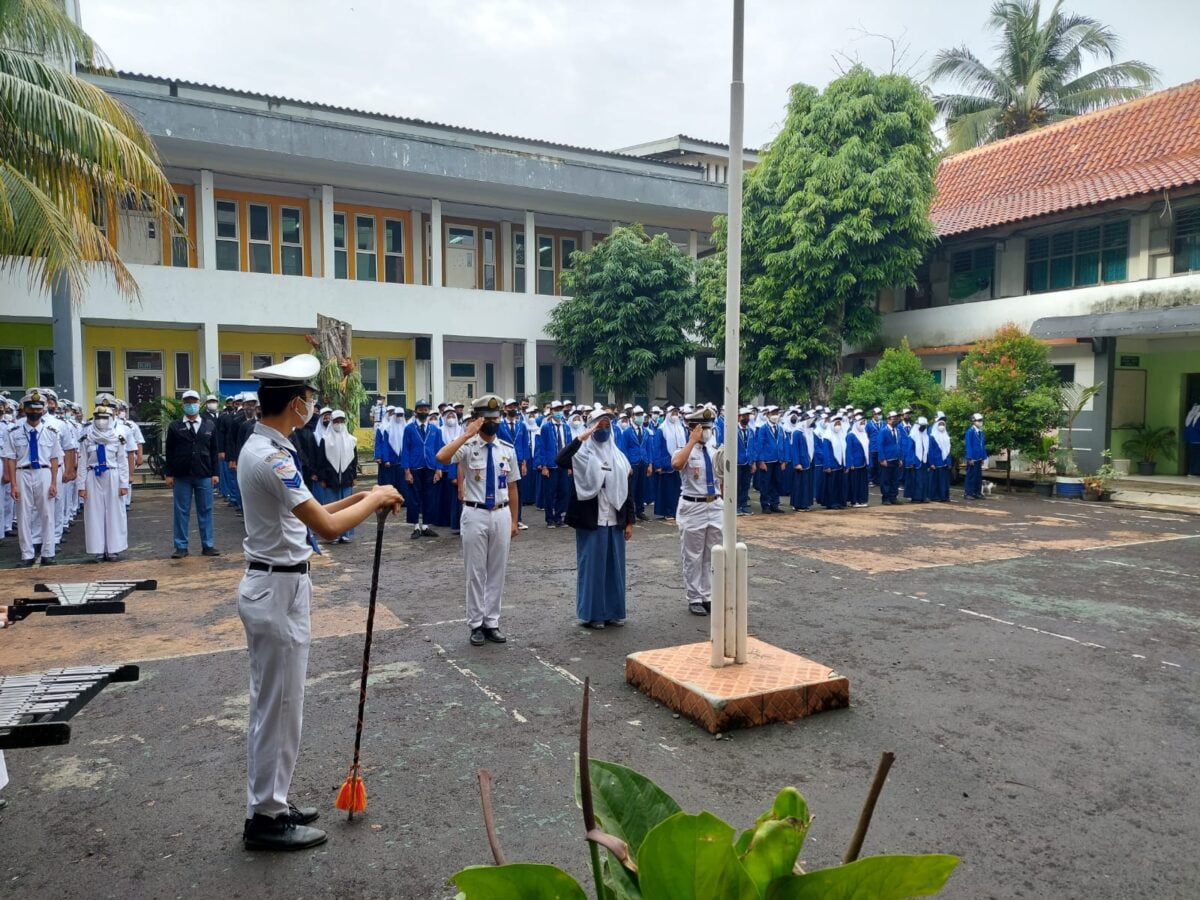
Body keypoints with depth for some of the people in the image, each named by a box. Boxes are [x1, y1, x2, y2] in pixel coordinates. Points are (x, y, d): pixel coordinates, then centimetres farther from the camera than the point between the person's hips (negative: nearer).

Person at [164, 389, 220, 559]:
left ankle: (207, 546, 11)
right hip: (181, 477, -1)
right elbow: (169, 452, 4)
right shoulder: (174, 427, 4)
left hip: (204, 476, 1)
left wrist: (215, 473, 3)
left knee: (205, 511, 5)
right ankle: (181, 547, 11)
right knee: (181, 512, 4)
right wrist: (169, 474, -1)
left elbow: (214, 451, 7)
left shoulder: (209, 425, 7)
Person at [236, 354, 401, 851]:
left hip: (268, 585, 10)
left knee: (269, 704, 19)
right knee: (279, 708, 4)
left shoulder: (259, 447, 9)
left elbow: (303, 515, 14)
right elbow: (327, 527, -25)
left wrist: (358, 496, 8)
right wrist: (375, 499, -11)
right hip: (280, 591, -10)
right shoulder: (273, 457, -22)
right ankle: (266, 818, 18)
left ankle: (267, 803, 33)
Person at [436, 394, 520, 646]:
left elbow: (512, 487, 9)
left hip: (501, 515, 4)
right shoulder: (468, 446, -7)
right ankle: (476, 624, 18)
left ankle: (491, 623, 23)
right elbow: (441, 457, -29)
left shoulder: (508, 449, 5)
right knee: (476, 572, 6)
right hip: (475, 515, -3)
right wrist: (467, 434, -27)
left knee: (497, 572, 11)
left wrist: (513, 520, 8)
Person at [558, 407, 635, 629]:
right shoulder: (583, 454, -5)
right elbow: (560, 461, -26)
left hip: (614, 521, 5)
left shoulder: (620, 457, 10)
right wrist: (580, 438, -26)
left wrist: (630, 521, 6)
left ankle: (613, 611, 23)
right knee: (591, 566, 3)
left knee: (614, 565, 11)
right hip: (591, 521, -5)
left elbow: (627, 491, 10)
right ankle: (591, 613, 13)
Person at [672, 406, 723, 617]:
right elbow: (676, 464, -35)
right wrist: (693, 440, -28)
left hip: (715, 506, 5)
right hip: (693, 508, -5)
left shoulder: (716, 451, 7)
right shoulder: (686, 451, -10)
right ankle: (694, 599, 16)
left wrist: (724, 502, 10)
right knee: (693, 557, 4)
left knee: (711, 556, 13)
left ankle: (707, 596, 25)